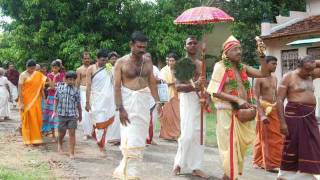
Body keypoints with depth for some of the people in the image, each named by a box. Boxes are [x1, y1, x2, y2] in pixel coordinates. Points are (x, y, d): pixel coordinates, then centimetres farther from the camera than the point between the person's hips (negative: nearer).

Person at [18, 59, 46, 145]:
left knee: (37, 119, 7)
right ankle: (29, 139, 10)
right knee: (28, 119, 1)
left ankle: (36, 138, 19)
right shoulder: (23, 75, -8)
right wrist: (21, 103, -18)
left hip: (36, 100, 5)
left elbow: (40, 87, 14)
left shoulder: (38, 75, 7)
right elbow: (19, 89, -13)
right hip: (26, 101, -5)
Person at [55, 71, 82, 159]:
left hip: (73, 114, 0)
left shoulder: (76, 90, 0)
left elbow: (78, 103, 7)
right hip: (62, 114, 1)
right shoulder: (60, 87, -1)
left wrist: (80, 114, 13)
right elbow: (56, 100, 7)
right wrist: (55, 110, 3)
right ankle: (60, 144, 46)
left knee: (72, 133, -4)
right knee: (62, 132, 13)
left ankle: (71, 153, 0)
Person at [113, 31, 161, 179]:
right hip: (128, 101, -4)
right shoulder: (121, 62, -5)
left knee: (139, 139, 8)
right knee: (130, 139, -6)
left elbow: (152, 83, 11)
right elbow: (117, 86, -8)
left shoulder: (147, 62, 8)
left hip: (144, 102, 4)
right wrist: (120, 108, -15)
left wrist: (157, 102, 3)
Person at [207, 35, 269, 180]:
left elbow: (264, 73, 4)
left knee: (240, 146, 14)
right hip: (228, 113, -6)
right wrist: (237, 99, -21)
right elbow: (215, 92, -13)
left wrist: (262, 55, -5)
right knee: (230, 146, 0)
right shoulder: (220, 66, -6)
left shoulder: (243, 67, 11)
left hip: (243, 113, 6)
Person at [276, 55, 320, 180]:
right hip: (295, 115, -7)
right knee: (293, 147, -2)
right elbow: (279, 100, -10)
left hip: (309, 116, 7)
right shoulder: (288, 77, -5)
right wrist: (282, 122, -17)